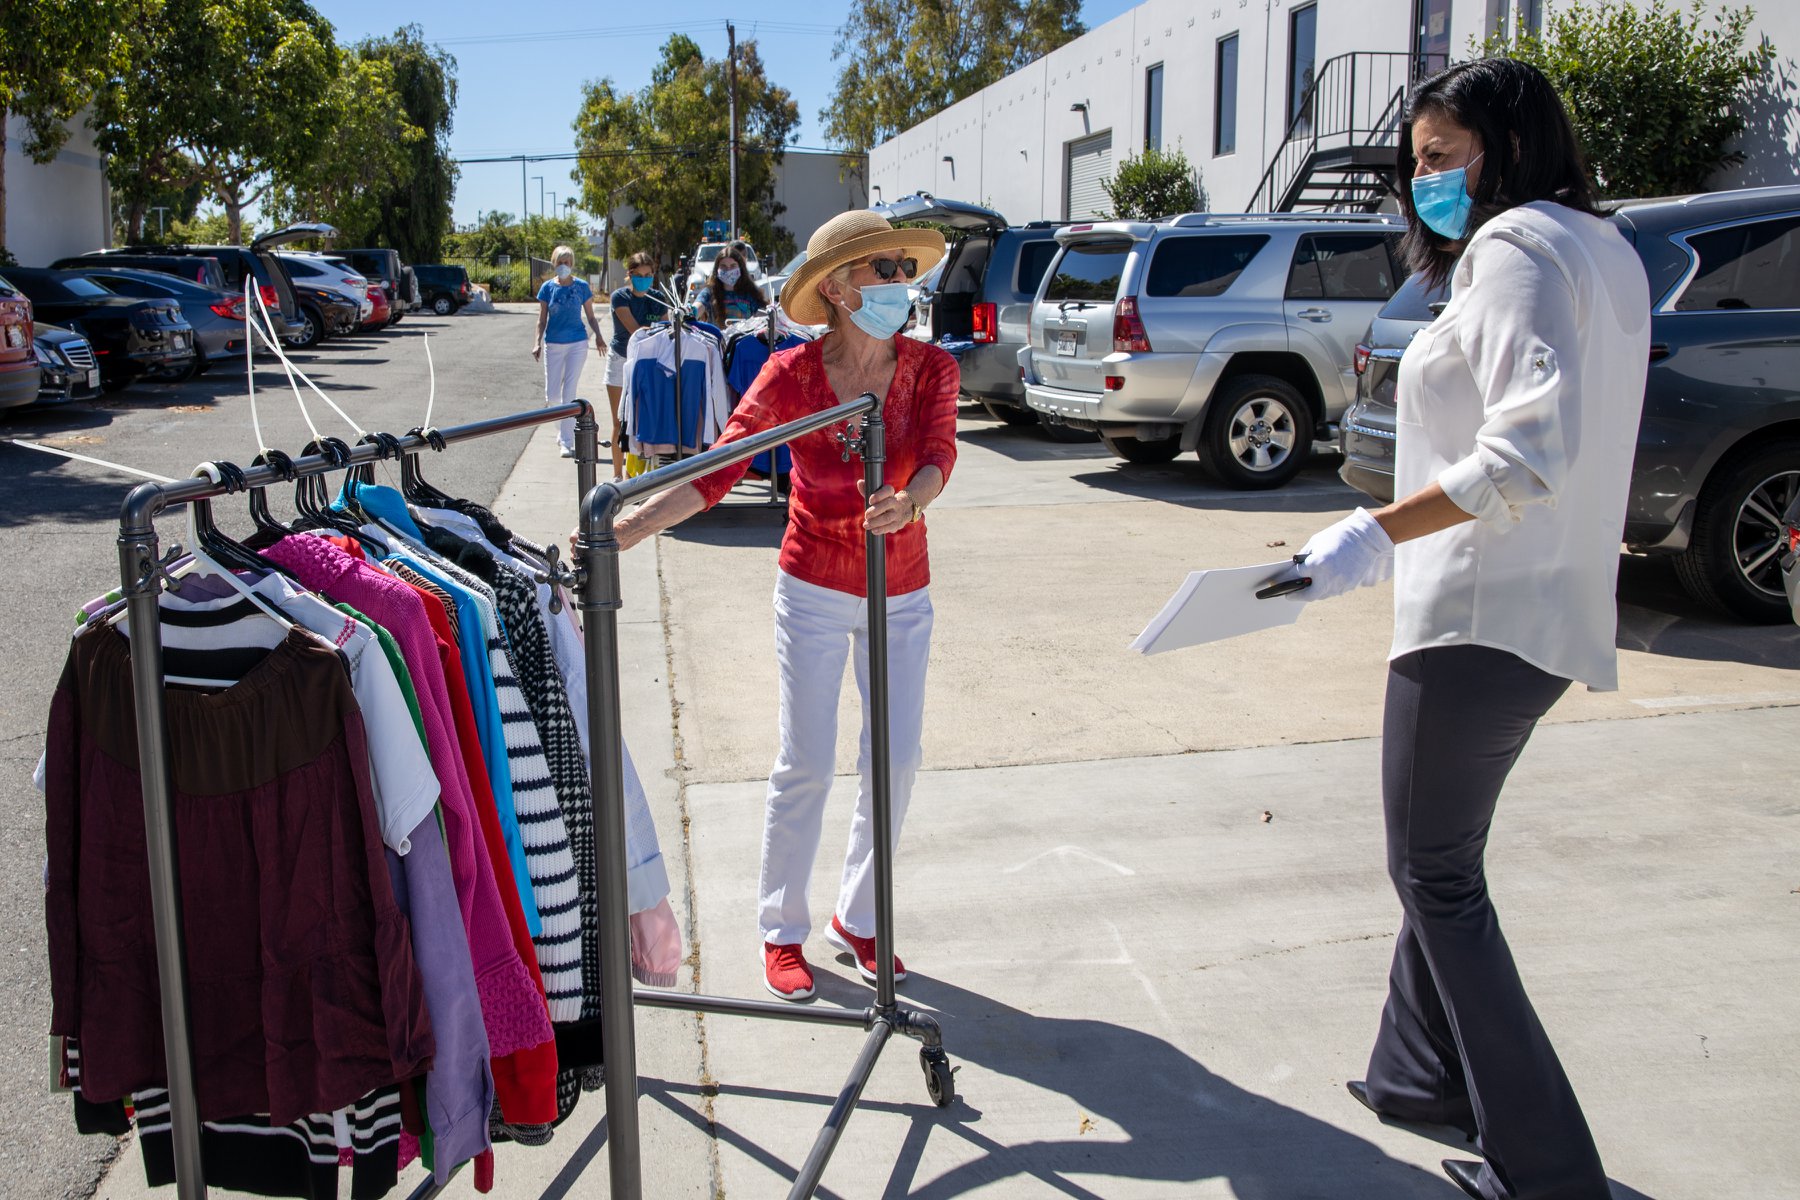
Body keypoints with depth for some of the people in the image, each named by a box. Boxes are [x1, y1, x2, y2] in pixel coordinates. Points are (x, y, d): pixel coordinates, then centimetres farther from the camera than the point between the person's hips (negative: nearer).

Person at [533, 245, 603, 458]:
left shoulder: (582, 287, 0)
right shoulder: (548, 287, 2)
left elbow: (590, 316, 6)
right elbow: (542, 319, 5)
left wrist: (598, 336, -10)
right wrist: (538, 342, -6)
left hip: (577, 344, -2)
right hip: (553, 345, 2)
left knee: (569, 393, -5)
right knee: (552, 395, 3)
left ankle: (566, 442, -1)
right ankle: (563, 429, 31)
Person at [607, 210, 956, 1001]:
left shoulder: (931, 369, -7)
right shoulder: (792, 375, -13)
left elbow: (938, 455, -23)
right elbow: (718, 470, -18)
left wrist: (909, 501, -47)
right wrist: (622, 532, -29)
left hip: (901, 594, 3)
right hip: (814, 589, -3)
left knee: (896, 758, 6)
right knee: (806, 763, -1)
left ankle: (859, 919, 26)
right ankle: (782, 930, 19)